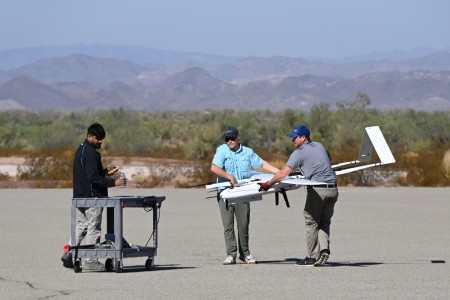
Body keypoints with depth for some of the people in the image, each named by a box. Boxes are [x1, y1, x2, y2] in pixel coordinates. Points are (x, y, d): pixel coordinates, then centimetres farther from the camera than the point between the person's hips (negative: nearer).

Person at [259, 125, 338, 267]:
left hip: (317, 190, -6)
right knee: (324, 222, 14)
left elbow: (283, 173, -11)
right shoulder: (320, 146, 15)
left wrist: (268, 184, -2)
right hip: (332, 188, 6)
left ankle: (312, 257, 6)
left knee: (311, 223, 4)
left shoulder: (299, 153, -6)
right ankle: (324, 249, -5)